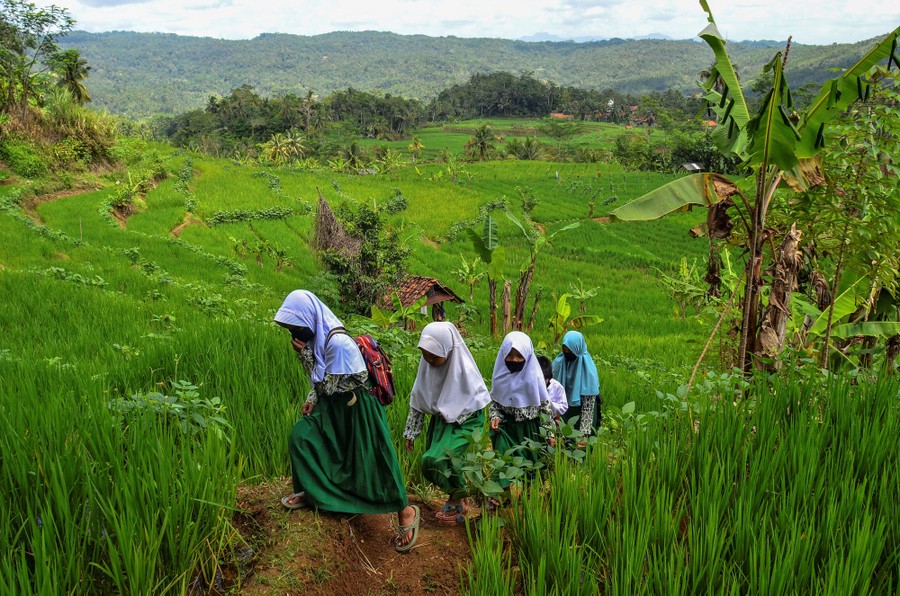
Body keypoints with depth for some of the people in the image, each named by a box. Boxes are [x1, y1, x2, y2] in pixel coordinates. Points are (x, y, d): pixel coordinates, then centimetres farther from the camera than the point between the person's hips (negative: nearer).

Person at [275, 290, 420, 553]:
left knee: (372, 463, -1)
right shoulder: (316, 336, -2)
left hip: (357, 408, -8)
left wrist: (304, 353, -20)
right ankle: (311, 492, 23)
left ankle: (405, 511, 15)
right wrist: (312, 399, -4)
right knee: (300, 436, 6)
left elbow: (328, 386, -21)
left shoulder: (338, 342, -29)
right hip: (334, 405, 8)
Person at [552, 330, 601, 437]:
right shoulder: (559, 361, -3)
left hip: (579, 415, -4)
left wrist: (584, 431, -18)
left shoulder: (587, 367, -16)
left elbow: (589, 403, -16)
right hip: (563, 413, 4)